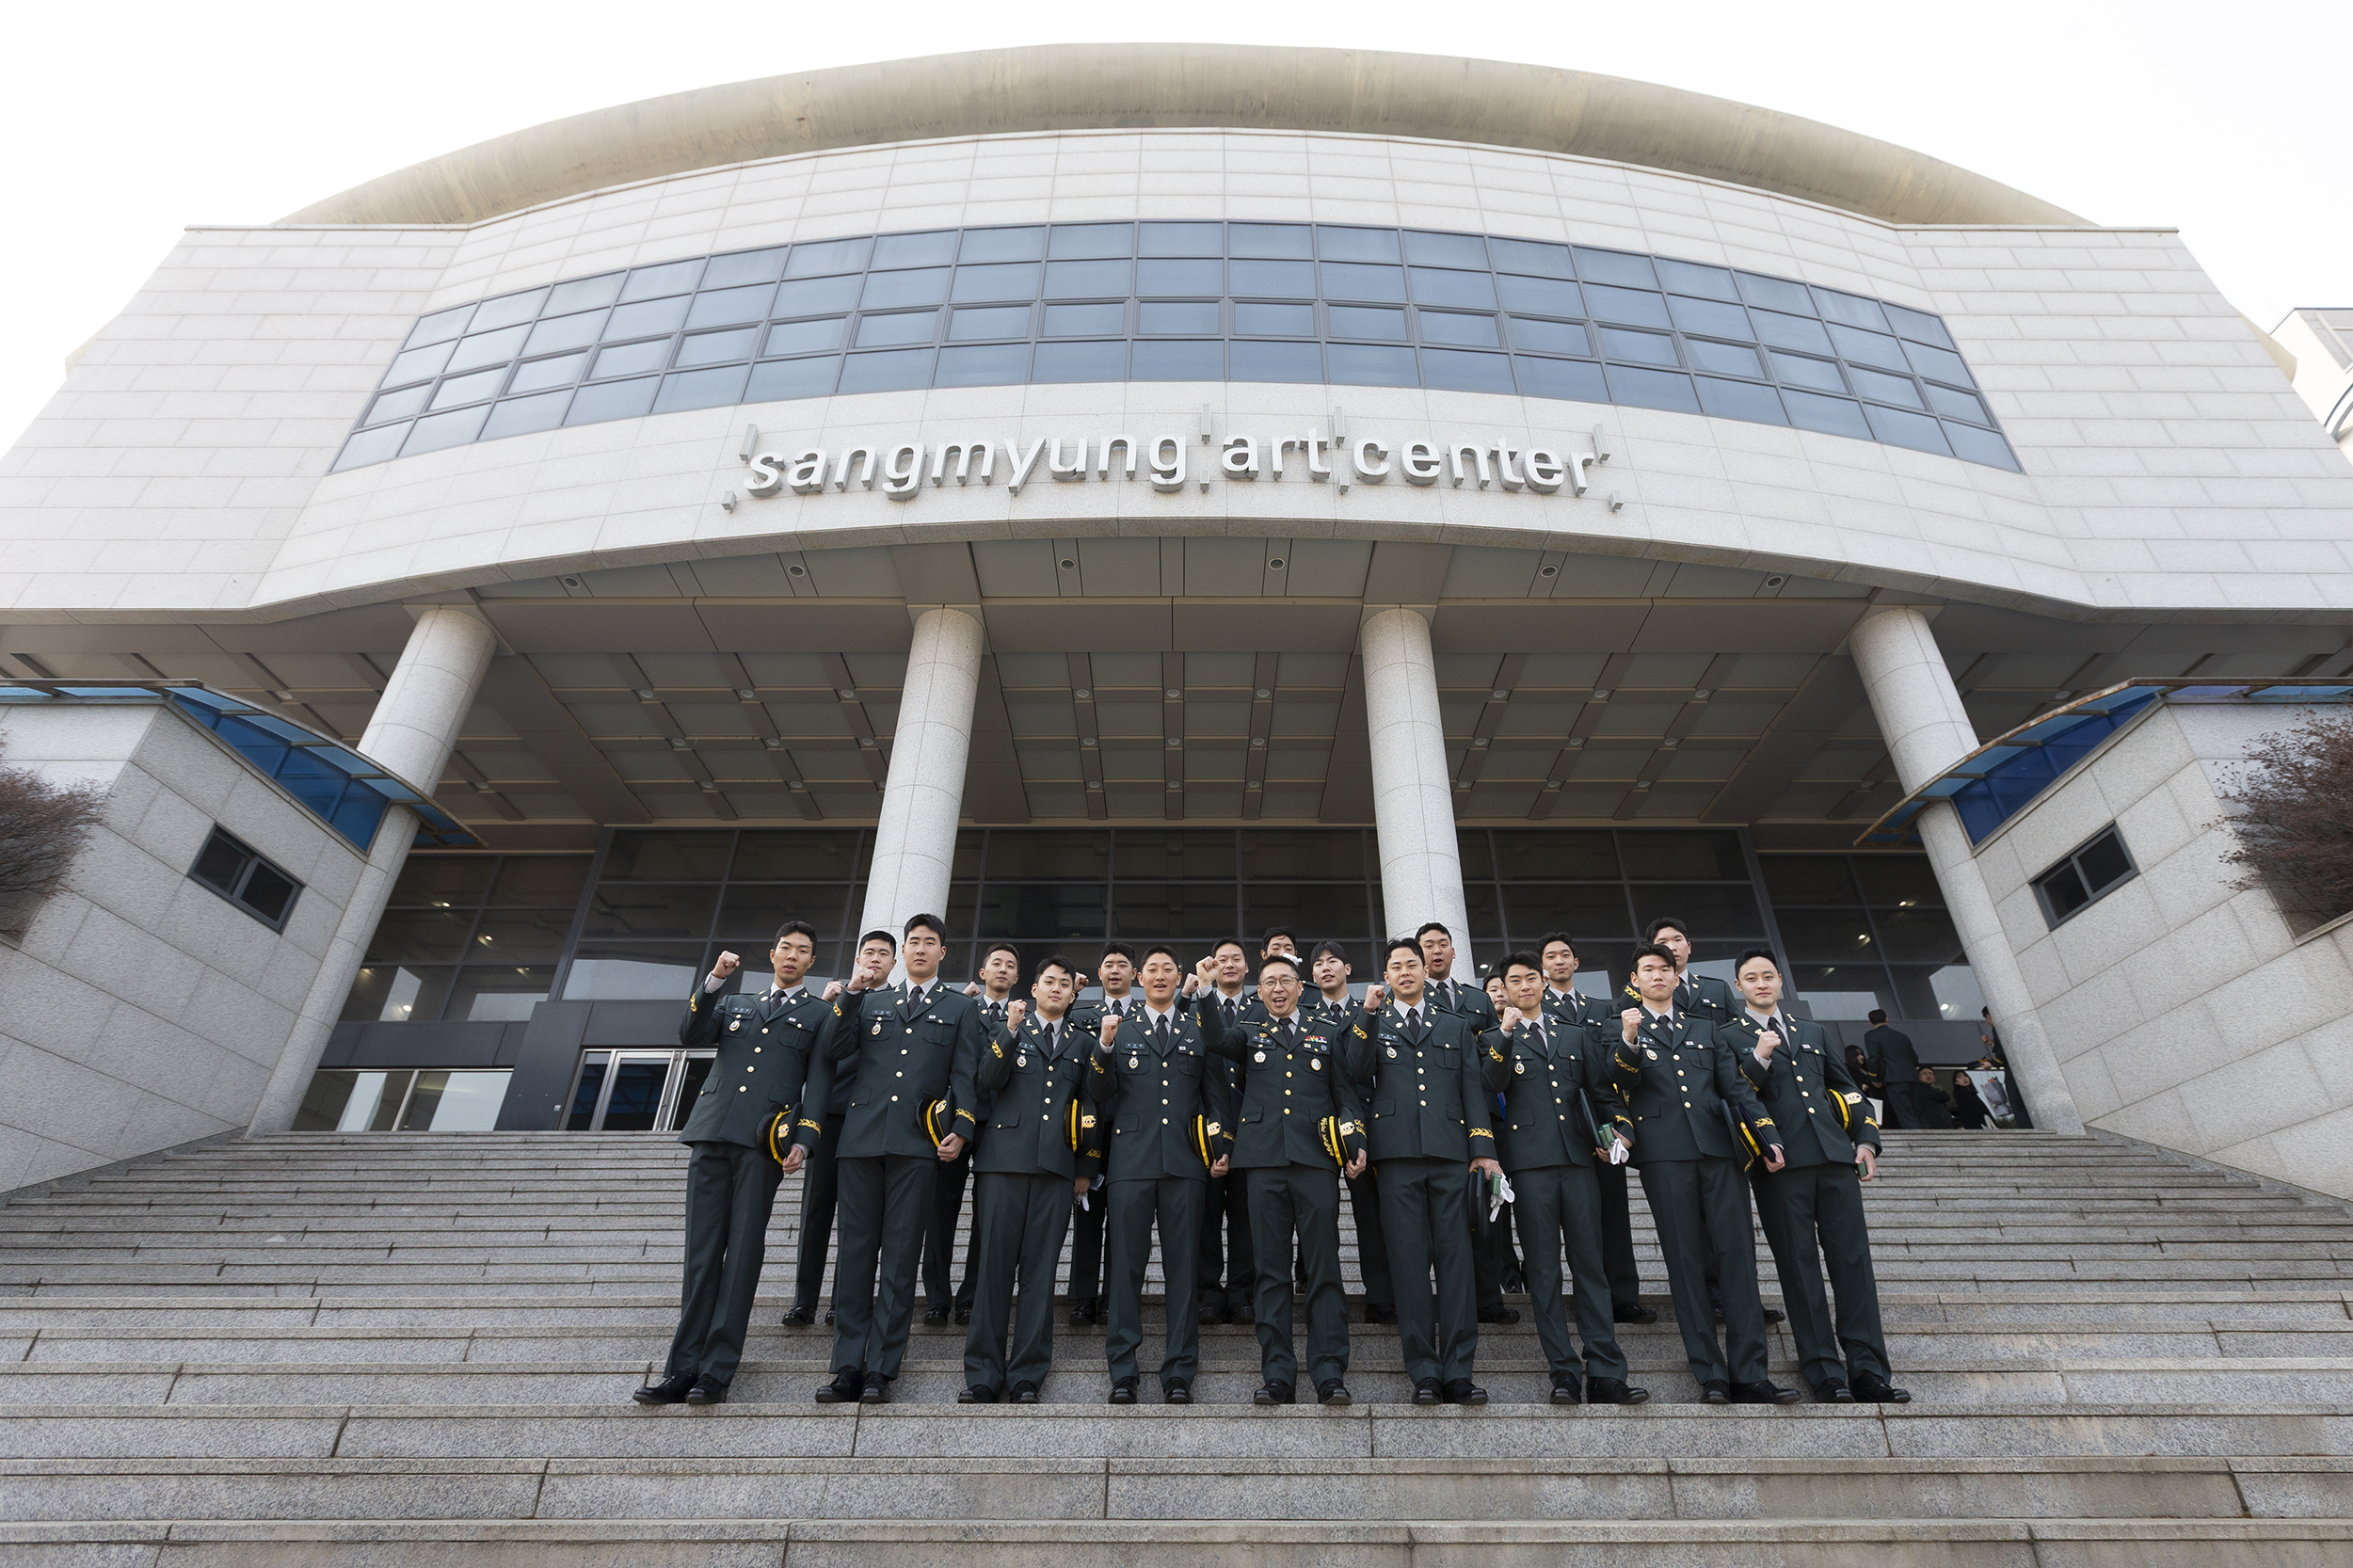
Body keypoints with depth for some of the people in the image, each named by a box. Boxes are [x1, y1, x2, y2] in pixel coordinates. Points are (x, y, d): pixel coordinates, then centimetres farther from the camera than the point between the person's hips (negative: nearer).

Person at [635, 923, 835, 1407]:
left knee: (742, 1253, -4)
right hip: (713, 1132, 4)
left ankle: (717, 1373, 1)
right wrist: (713, 981, -3)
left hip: (763, 1141, -3)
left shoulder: (819, 1014, 12)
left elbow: (818, 1081, 2)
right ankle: (683, 1370, 9)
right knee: (702, 1254, 4)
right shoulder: (735, 1004, 24)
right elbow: (690, 1036, 8)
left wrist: (803, 1140, -12)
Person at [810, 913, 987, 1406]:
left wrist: (960, 1130, -7)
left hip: (918, 1143, -2)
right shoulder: (872, 1000, 20)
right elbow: (835, 1050, 8)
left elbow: (965, 1075, 6)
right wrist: (850, 996, -3)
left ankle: (881, 1369, 5)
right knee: (855, 1250, 4)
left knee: (900, 1255, -1)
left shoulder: (961, 1008, 13)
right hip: (862, 1137, 2)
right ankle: (848, 1366, 11)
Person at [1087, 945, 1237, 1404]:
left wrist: (1222, 1148, 0)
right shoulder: (1120, 1028, 13)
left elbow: (1217, 1093, 12)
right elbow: (1100, 1095, 6)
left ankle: (1179, 1375, 12)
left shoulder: (1198, 1029, 14)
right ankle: (1122, 1374, 12)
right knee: (1125, 1265, 2)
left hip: (1185, 1161, 1)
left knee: (1184, 1267, 3)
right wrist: (1104, 1046, -11)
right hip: (1131, 1162, 0)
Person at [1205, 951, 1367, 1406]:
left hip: (1315, 1159, 0)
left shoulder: (1328, 1034, 17)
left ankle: (1330, 1373, 4)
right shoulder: (1248, 1035, 17)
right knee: (1271, 1270, 3)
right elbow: (1214, 1040, -2)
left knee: (1323, 1267, -2)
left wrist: (1357, 1142, 1)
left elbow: (1346, 1092, 14)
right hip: (1264, 1160, 1)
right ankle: (1277, 1376, 9)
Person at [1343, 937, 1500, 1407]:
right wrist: (1369, 1016, -10)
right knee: (1409, 1263, 0)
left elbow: (1473, 1089, 12)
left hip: (1450, 1155, 1)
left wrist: (1483, 1149, 1)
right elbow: (1358, 1074, -2)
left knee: (1456, 1260, 0)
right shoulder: (1373, 1025, 16)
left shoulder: (1456, 1026, 19)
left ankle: (1458, 1372, 7)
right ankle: (1424, 1373, 6)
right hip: (1398, 1155, -1)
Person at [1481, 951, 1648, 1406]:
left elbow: (1602, 1091, 19)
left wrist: (1620, 1128, 3)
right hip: (1530, 1161, -2)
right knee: (1544, 1269, 0)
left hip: (1578, 1158, 3)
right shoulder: (1496, 1040, 10)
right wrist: (1505, 1034, -17)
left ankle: (1605, 1376, 5)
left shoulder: (1574, 1034, 20)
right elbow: (1491, 1084, -8)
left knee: (1590, 1265, 2)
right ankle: (1564, 1373, 6)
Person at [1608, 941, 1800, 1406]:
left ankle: (1748, 1376, 1)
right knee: (1685, 1261, -2)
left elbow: (1736, 1087, 17)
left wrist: (1767, 1138, 4)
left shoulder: (1704, 1029, 22)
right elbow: (1621, 1081, -4)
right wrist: (1628, 1040, -23)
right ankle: (1710, 1376, 4)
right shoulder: (1624, 1030, 12)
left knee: (1738, 1256, -3)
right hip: (1664, 1154, -3)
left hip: (1718, 1146, 3)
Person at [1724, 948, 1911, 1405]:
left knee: (1853, 1258, 1)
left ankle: (1868, 1371, 6)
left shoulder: (1813, 1032, 23)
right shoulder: (1729, 1035, 7)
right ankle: (1825, 1373, 4)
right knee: (1799, 1264, -2)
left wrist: (1866, 1138, 13)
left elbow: (1846, 1088, 25)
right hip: (1780, 1162, -4)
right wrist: (1759, 1057, -16)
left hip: (1834, 1155, 4)